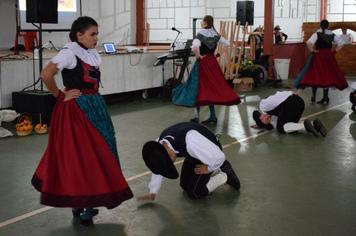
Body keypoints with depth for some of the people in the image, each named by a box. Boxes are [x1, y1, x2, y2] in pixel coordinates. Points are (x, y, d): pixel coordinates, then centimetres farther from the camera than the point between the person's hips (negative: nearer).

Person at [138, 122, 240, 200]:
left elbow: (218, 156, -39)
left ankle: (226, 176, 7)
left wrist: (209, 168, -18)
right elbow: (158, 166, -1)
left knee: (194, 193, -10)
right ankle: (217, 170, 23)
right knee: (185, 186, 14)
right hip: (194, 154, 7)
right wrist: (152, 193, 1)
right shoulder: (159, 144, -20)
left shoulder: (189, 142, -45)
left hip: (210, 151, -7)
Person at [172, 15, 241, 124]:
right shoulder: (216, 35, 5)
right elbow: (227, 44, 11)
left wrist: (198, 56, -13)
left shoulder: (200, 35, -13)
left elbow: (195, 48, -29)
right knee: (213, 85, 10)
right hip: (212, 61, 5)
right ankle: (213, 116, 12)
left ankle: (197, 116, 4)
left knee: (201, 86, 2)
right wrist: (218, 54, 10)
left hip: (203, 62, -5)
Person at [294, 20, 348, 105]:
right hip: (329, 56, 4)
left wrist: (312, 51, -11)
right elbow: (341, 44, 10)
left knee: (315, 75, 5)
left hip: (319, 56, -4)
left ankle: (313, 96, 4)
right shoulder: (332, 35, 7)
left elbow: (309, 43, -22)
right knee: (327, 76, 9)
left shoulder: (317, 34, -7)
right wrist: (335, 51, 9)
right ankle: (325, 97, 8)